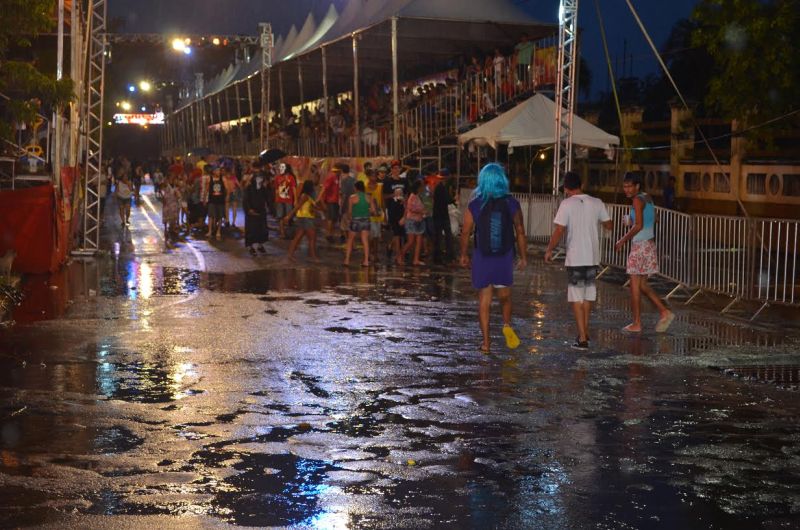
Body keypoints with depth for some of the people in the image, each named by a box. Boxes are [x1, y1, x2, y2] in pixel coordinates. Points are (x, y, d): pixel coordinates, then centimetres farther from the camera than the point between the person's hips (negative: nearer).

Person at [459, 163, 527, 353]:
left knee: (484, 300, 7)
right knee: (504, 296, 19)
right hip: (505, 257, 1)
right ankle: (507, 325, -6)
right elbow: (520, 232, 1)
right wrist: (523, 256, 11)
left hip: (482, 257, -1)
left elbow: (466, 233, 0)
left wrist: (463, 255, 13)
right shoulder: (512, 204, -3)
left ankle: (486, 342, 9)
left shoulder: (475, 205, -6)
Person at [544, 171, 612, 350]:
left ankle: (582, 338, -2)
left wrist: (549, 250, -2)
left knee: (576, 298, 2)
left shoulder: (567, 204, -11)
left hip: (575, 258, -5)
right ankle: (585, 331, 33)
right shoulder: (597, 203, 2)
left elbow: (558, 231, -15)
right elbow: (608, 225, 12)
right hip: (593, 257, 5)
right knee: (588, 294, 20)